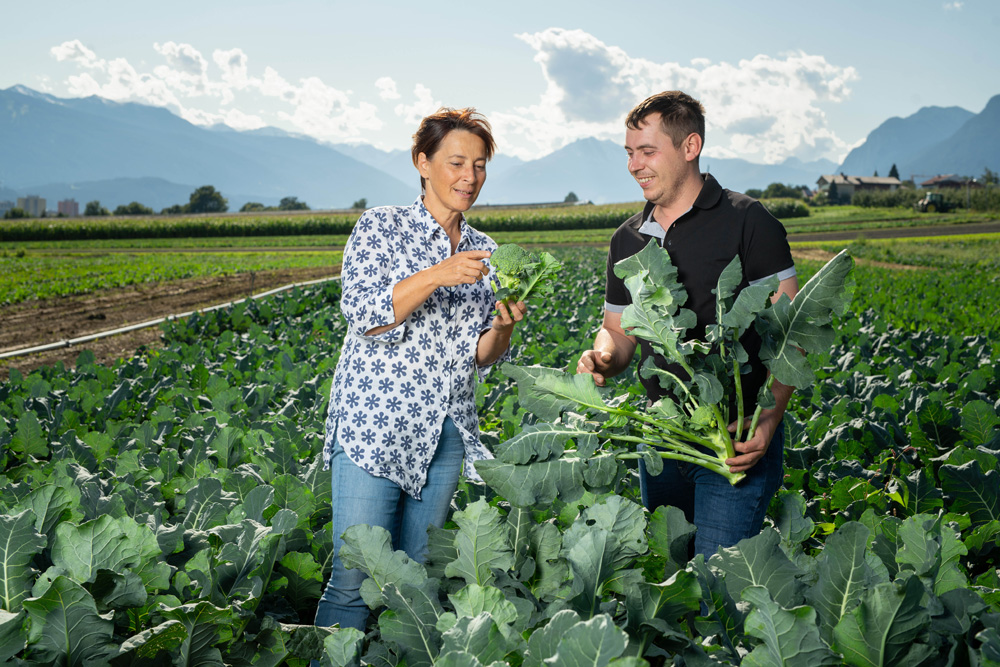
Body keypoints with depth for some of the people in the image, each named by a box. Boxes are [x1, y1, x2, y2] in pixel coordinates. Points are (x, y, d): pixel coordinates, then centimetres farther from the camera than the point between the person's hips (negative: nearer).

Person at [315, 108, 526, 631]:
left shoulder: (484, 252, 13)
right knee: (355, 580, -7)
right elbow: (365, 317, -12)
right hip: (375, 425, -5)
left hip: (447, 435, 5)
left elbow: (479, 357, 12)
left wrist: (503, 326, -9)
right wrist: (436, 276, -23)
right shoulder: (380, 226, 0)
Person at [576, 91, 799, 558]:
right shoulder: (628, 239, 10)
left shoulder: (746, 222, -8)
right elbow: (619, 330, 17)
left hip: (738, 439, -6)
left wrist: (768, 421, -23)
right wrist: (603, 359, -8)